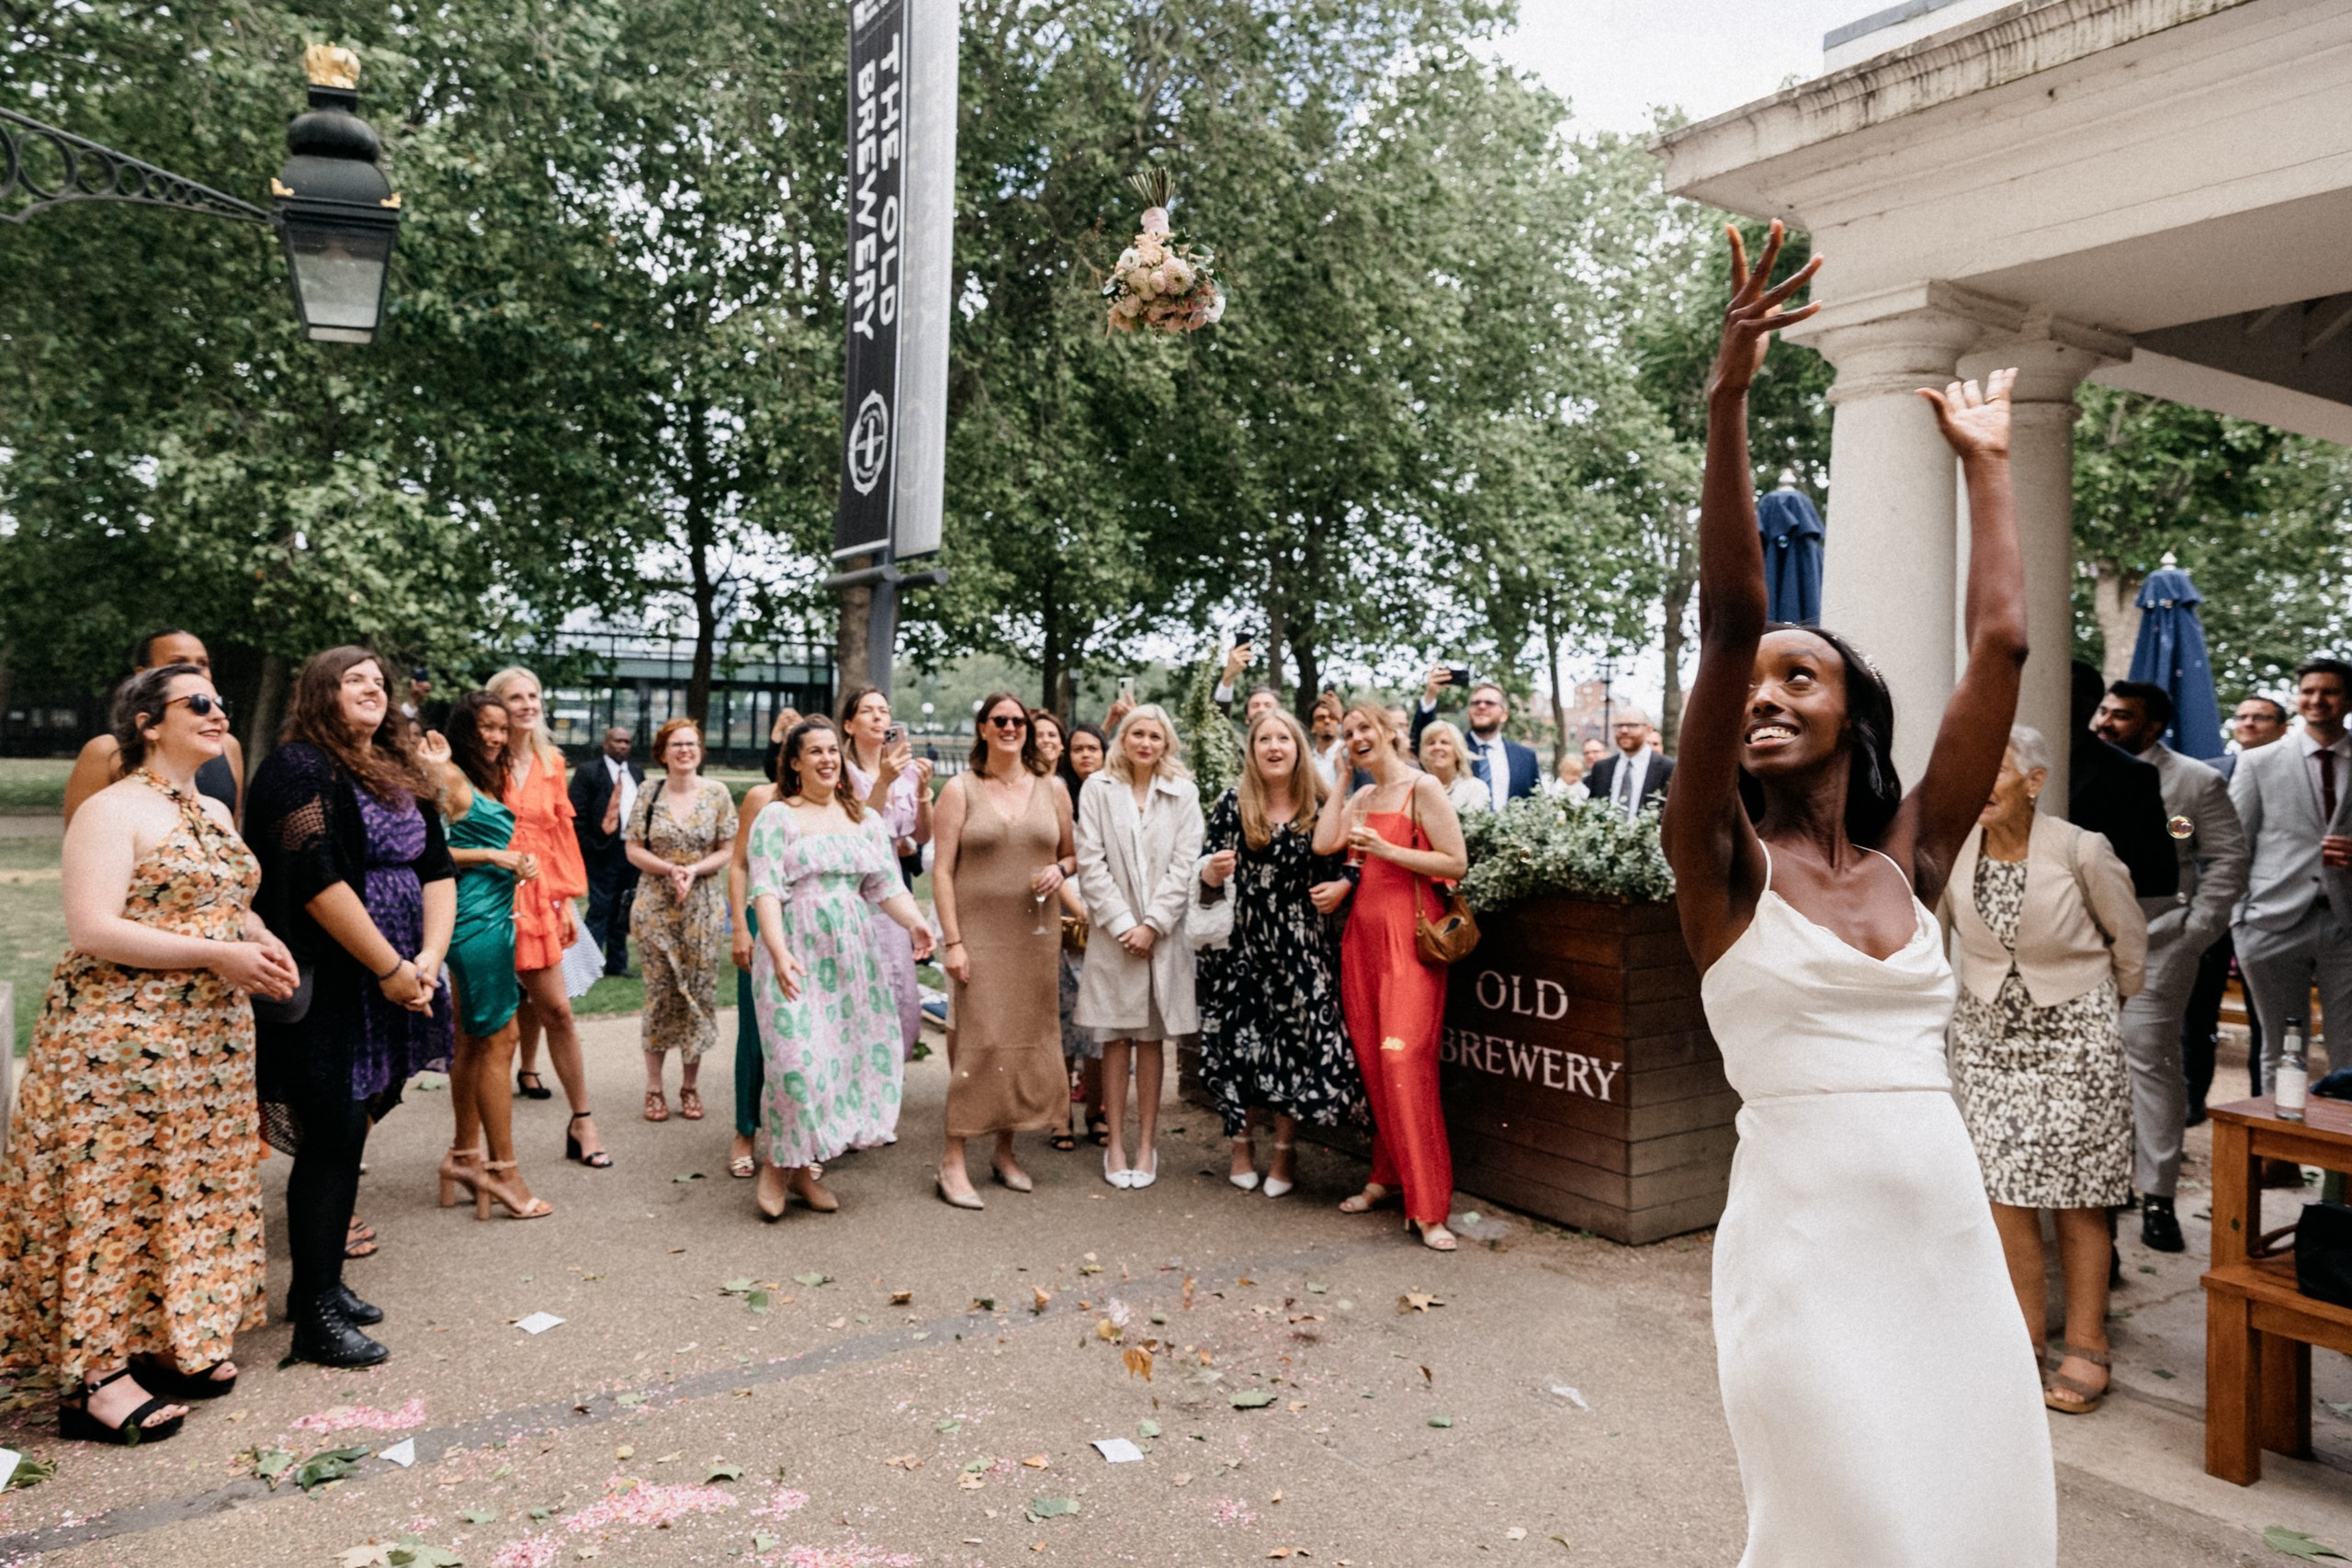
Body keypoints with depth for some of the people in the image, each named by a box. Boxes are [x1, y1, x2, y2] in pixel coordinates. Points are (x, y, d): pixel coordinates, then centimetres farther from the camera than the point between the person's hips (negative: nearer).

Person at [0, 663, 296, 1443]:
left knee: (190, 1189, 12)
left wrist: (261, 938, 3)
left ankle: (167, 1339, 25)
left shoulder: (215, 813, 14)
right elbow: (92, 929, -19)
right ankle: (94, 1377, 7)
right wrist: (217, 954, -22)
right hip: (121, 1036, -8)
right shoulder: (111, 811, -11)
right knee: (114, 1194, -2)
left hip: (209, 1037, 8)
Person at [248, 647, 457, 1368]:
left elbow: (438, 870, 9)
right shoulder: (299, 768, -10)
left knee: (347, 1136, 14)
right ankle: (315, 1316, 8)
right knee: (331, 1141, -3)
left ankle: (323, 1280, 27)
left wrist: (429, 958, -6)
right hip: (327, 991, -7)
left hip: (389, 989, 7)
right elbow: (317, 878, -19)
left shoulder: (398, 775, 13)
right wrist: (390, 968, -17)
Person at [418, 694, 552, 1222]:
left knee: (475, 1040, 14)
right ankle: (502, 1169, -1)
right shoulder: (451, 777, -11)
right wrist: (492, 856, -14)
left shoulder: (484, 780, 17)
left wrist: (520, 862, 7)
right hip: (476, 919, -9)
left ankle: (466, 1156, 23)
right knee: (498, 1040, -6)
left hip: (495, 916, 9)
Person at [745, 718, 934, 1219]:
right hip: (795, 952, -5)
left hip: (851, 953, 5)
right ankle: (776, 1166, 9)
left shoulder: (866, 820, 14)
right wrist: (779, 953, -22)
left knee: (848, 1053, 5)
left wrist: (914, 921, -10)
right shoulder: (777, 817, -2)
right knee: (798, 1058, -11)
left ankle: (805, 1168, 19)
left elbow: (887, 885, 9)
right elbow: (766, 891, -10)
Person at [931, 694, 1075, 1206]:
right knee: (977, 1039, -8)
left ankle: (1005, 1151, 20)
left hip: (1036, 934, 4)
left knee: (1028, 1038, 6)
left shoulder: (1052, 789, 9)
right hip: (978, 931, -3)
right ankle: (953, 1159, 1)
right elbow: (942, 870, -3)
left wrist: (1060, 869, -7)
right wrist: (951, 941, -10)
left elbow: (1074, 855, 17)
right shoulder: (960, 789, 1)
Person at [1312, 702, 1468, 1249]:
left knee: (1403, 1057, -14)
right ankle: (1387, 1176, 18)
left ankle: (1429, 1206, -10)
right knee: (1371, 1060, 5)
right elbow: (1324, 843, 0)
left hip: (1410, 937, -7)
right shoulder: (1361, 798, 16)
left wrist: (1387, 850, -16)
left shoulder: (1422, 788, -5)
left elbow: (1456, 863, -10)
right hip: (1362, 934, 7)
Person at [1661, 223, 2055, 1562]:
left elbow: (2002, 641, 3)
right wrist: (1729, 398, -23)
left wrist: (1988, 461, 10)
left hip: (1954, 1238, 4)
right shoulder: (1723, 859, -5)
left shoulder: (1914, 853, 5)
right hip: (1806, 1244, -4)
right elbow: (1728, 617, -16)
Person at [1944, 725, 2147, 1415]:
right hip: (1988, 1037, 3)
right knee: (2004, 1194, 2)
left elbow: (2129, 938, 3)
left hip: (2075, 1037, -2)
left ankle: (2086, 1348, 17)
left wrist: (2100, 1007, 14)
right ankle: (2023, 1338, 17)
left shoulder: (2080, 851, -15)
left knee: (2077, 1199, 4)